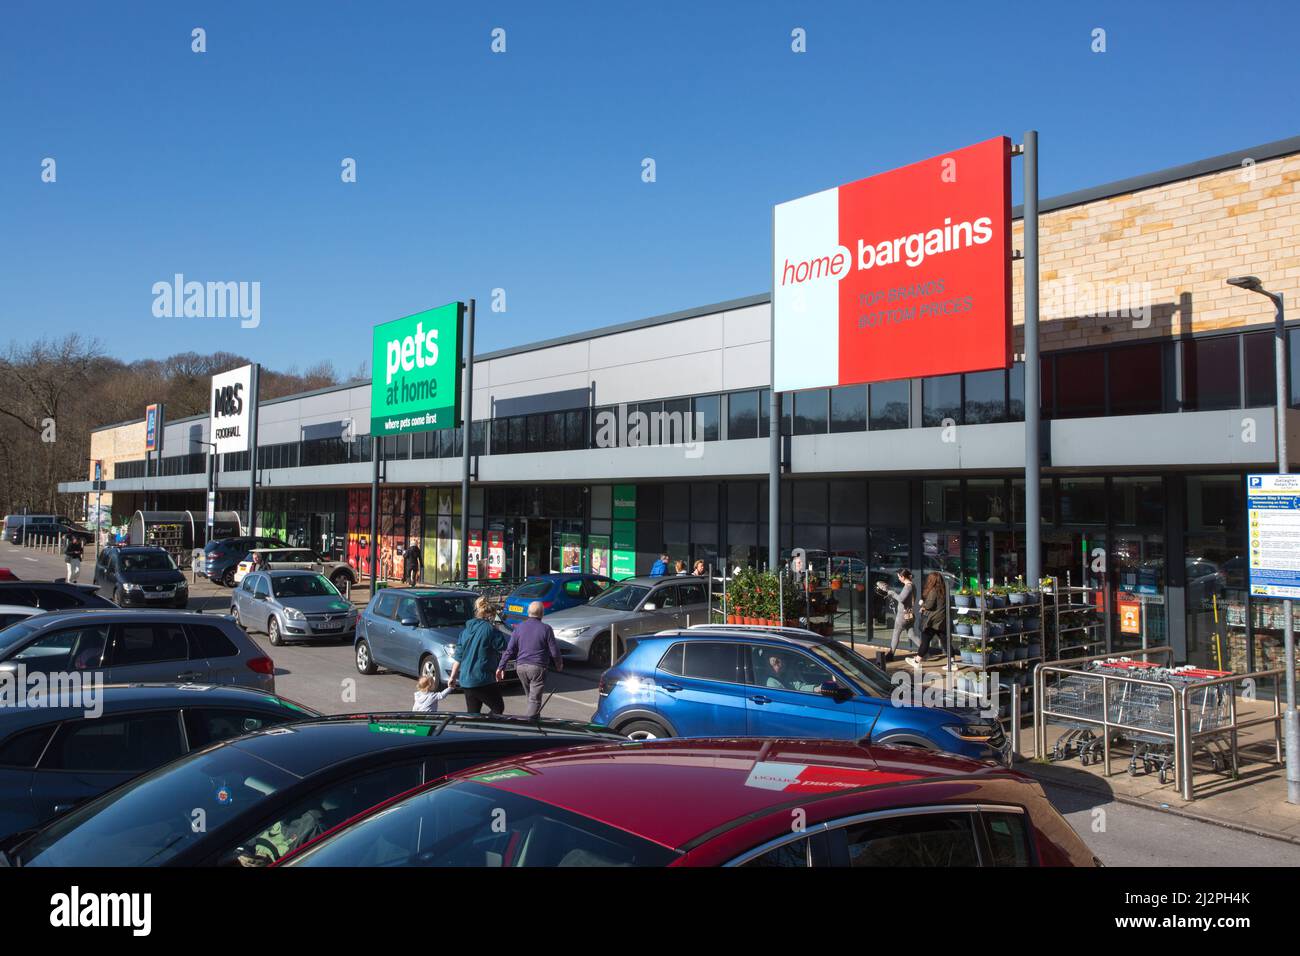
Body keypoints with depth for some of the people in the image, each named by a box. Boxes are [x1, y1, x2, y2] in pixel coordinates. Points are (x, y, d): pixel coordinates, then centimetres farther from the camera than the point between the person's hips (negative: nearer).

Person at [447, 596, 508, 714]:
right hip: (484, 680, -7)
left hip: (465, 681, 7)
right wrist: (496, 631, 6)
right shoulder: (489, 629, -10)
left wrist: (453, 676, 18)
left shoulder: (466, 630, 11)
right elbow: (502, 646, -5)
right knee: (498, 708, 6)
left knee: (472, 714, 14)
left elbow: (458, 657, 13)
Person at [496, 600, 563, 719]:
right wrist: (559, 664, 14)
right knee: (535, 701, -3)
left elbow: (510, 650, 0)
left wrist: (501, 667, 4)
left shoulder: (519, 627, 3)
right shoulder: (546, 628, -7)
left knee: (531, 697, 21)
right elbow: (554, 651, -4)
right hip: (537, 667, -4)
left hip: (521, 667, 5)